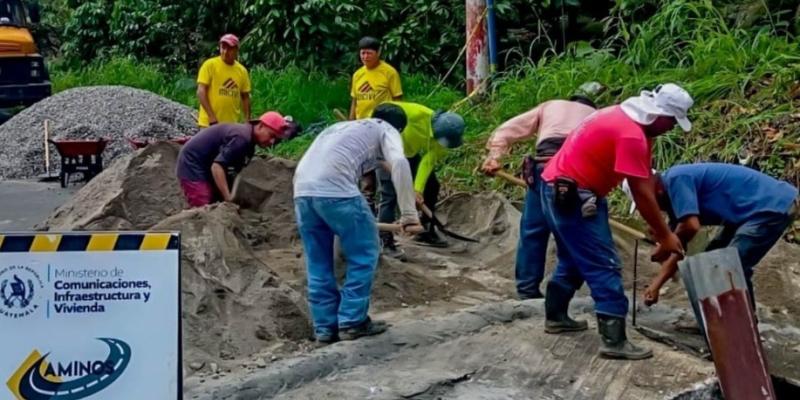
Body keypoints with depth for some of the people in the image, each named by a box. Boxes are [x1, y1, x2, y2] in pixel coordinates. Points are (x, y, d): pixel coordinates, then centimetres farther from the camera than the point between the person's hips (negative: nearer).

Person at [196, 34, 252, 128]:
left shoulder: (242, 71, 7)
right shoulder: (210, 65, -5)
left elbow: (245, 97, 13)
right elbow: (201, 92, -10)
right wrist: (212, 117, -18)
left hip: (233, 123, 5)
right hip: (210, 123, -5)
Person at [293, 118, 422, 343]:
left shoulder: (344, 127, 36)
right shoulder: (386, 130, 17)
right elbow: (398, 163, -5)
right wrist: (409, 214, -10)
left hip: (302, 190, 7)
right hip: (334, 189, -6)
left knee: (319, 264, 15)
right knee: (364, 254, 8)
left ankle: (326, 327, 19)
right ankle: (352, 322, 9)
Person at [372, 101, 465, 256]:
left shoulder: (441, 139, -15)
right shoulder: (419, 114, -35)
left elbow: (428, 162, -19)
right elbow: (384, 110, -32)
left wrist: (418, 188, -28)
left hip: (410, 153, 7)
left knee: (431, 186, 8)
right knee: (390, 194, -14)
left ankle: (426, 231, 21)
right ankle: (386, 243, -11)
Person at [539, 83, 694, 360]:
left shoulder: (625, 118, 11)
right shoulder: (631, 134, -22)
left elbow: (645, 181, 12)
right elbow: (642, 193, -19)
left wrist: (658, 229, 11)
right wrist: (665, 236, -10)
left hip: (558, 189, 11)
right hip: (571, 195, -11)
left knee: (574, 259, 23)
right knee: (604, 266, -10)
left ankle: (555, 317, 35)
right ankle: (615, 341, -11)